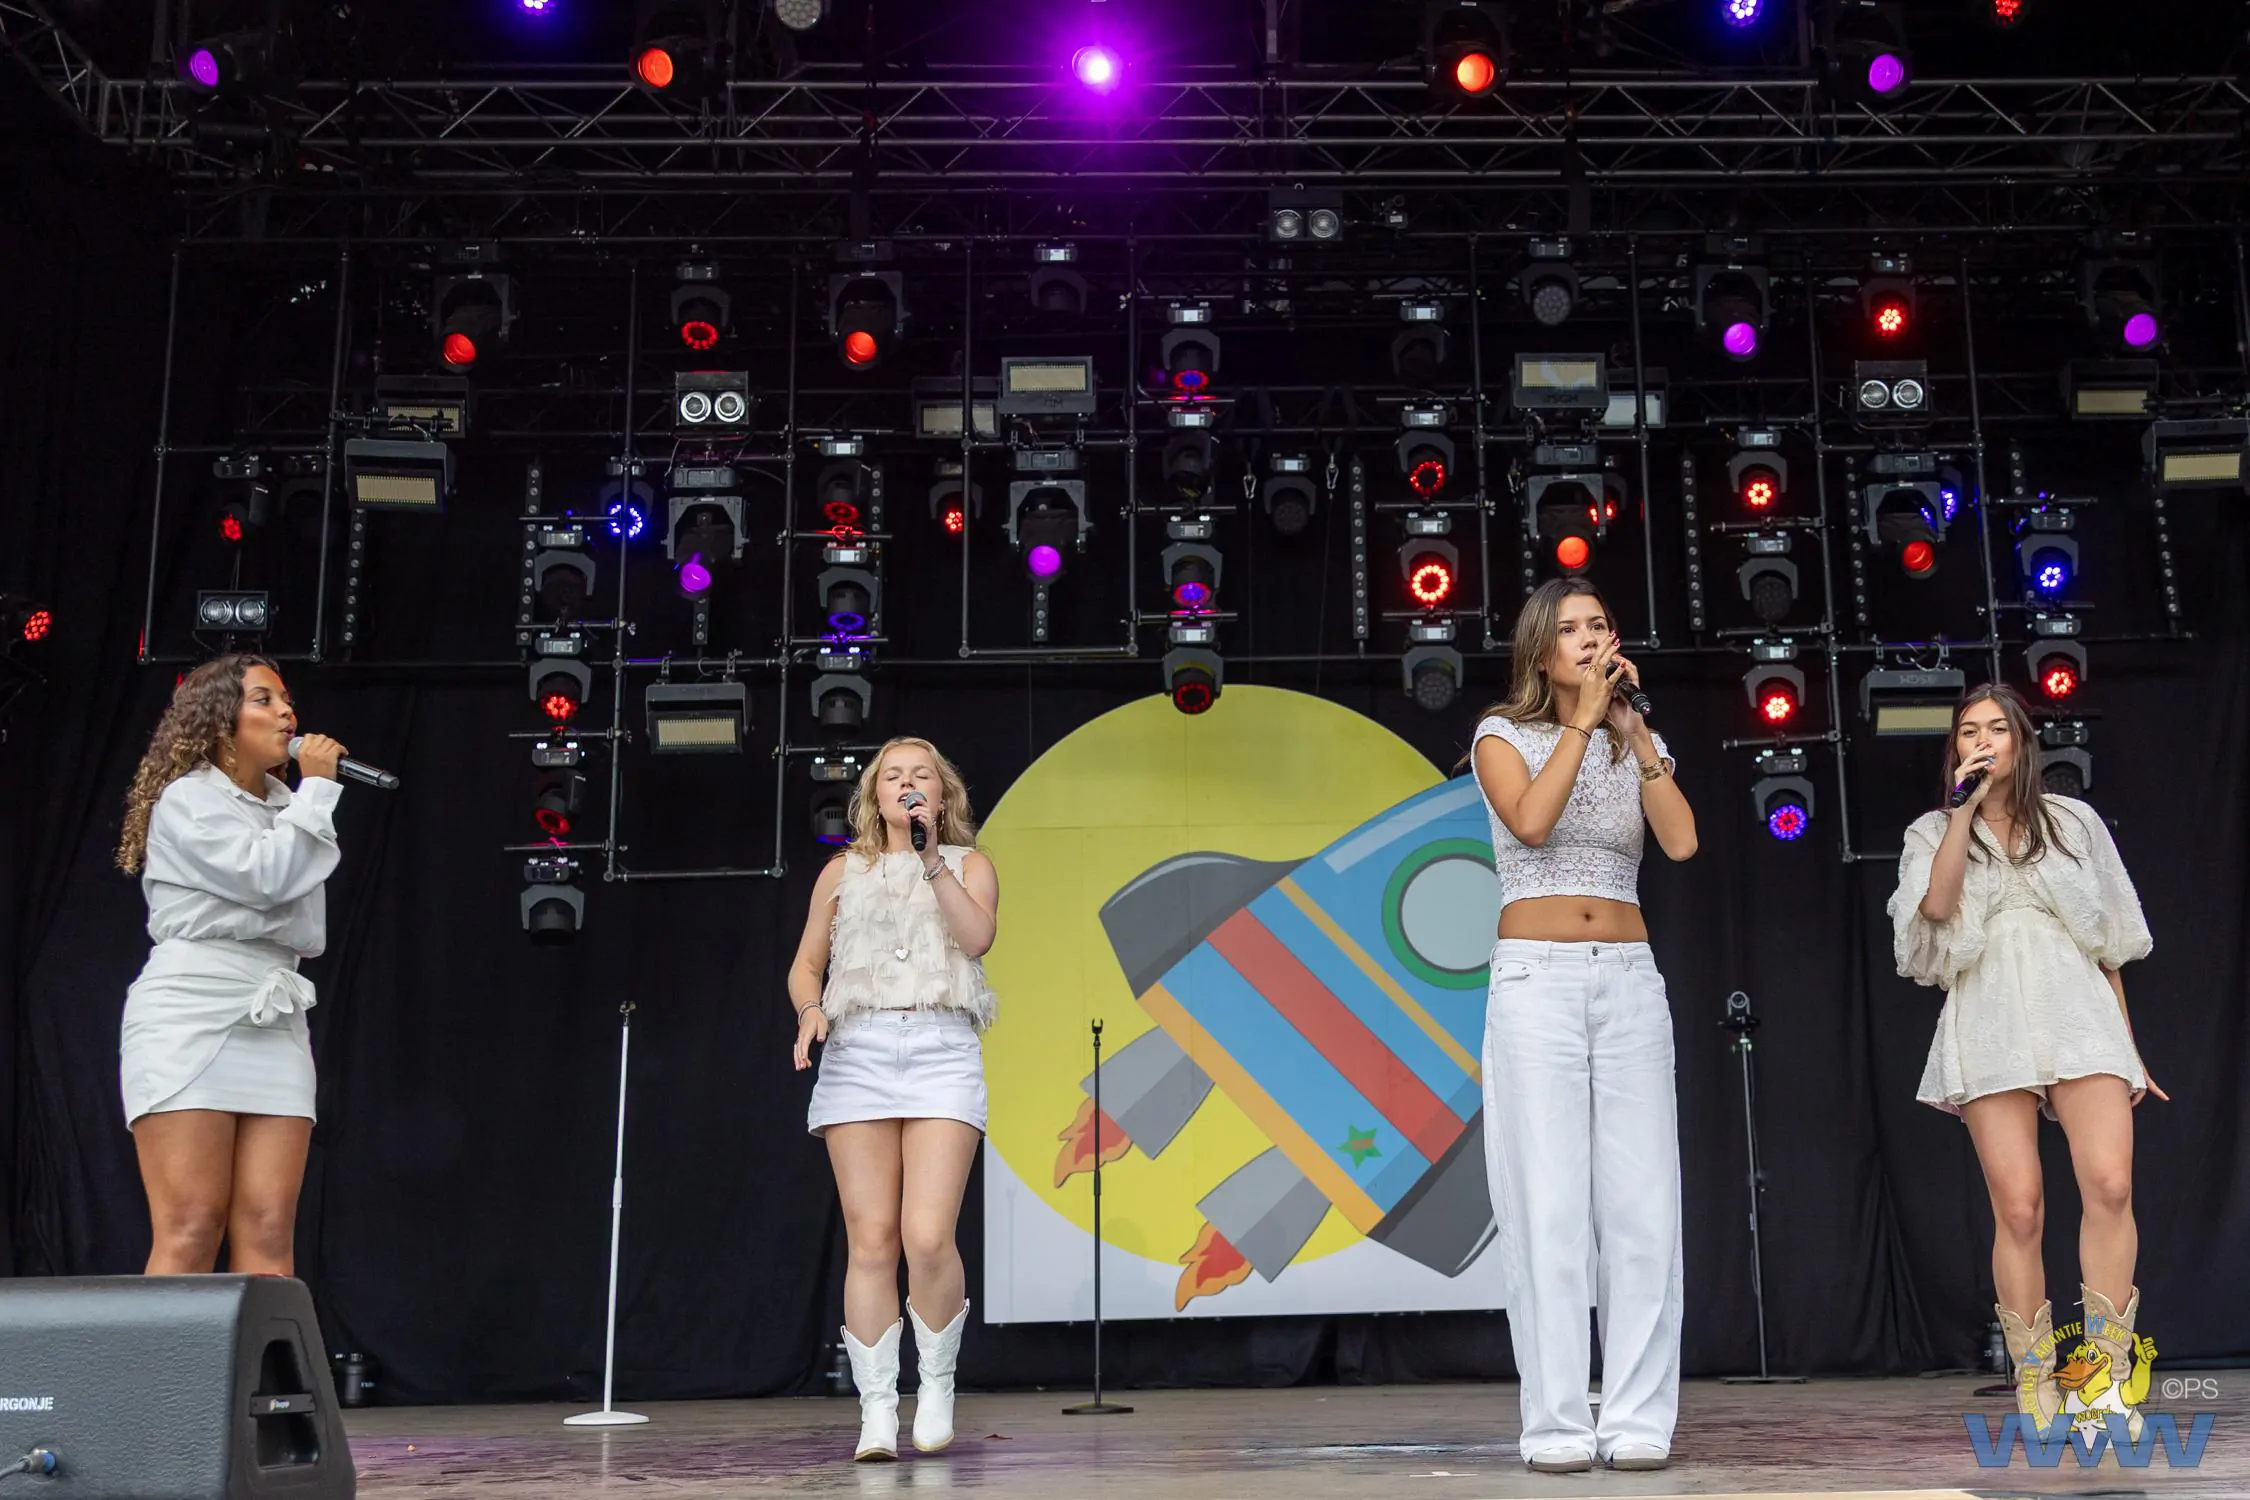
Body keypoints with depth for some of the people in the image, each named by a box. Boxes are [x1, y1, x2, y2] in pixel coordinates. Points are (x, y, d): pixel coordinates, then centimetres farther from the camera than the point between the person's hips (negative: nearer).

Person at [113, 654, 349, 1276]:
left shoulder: (283, 812, 22)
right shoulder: (189, 798, 4)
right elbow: (264, 876, -13)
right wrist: (317, 787, -3)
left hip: (274, 1025, 6)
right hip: (191, 1015, -6)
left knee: (269, 1235, -5)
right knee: (189, 1234, -12)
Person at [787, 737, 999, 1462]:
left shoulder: (970, 865, 16)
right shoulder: (843, 871, 20)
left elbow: (977, 937, -3)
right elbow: (805, 964, 18)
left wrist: (931, 858, -6)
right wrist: (809, 1010, -3)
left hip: (943, 1052, -1)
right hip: (857, 1051, 2)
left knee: (928, 1237, -15)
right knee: (871, 1240, -4)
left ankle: (937, 1379, 9)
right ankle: (877, 1410, 3)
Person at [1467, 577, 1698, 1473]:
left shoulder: (1636, 744, 14)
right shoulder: (1504, 735, 5)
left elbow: (1682, 842, -3)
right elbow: (1531, 823, -16)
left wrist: (1633, 728, -4)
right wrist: (1583, 719, -10)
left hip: (1630, 983, 3)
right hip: (1536, 984, -3)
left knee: (1642, 1204, -2)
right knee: (1548, 1205, -6)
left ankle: (1639, 1421, 3)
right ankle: (1557, 1425, -2)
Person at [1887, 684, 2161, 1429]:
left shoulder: (2073, 821, 16)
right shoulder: (1933, 832, 14)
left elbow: (2108, 940, 18)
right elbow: (1935, 909, -7)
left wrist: (2129, 1045, 16)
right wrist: (1965, 809, -7)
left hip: (2078, 1013, 1)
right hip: (1990, 1026, 0)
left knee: (2109, 1185, -18)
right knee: (2018, 1206, -8)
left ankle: (2105, 1381, -13)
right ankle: (2035, 1384, 1)